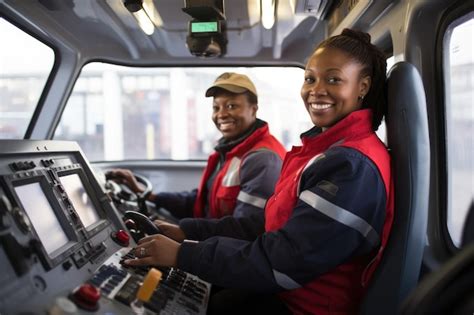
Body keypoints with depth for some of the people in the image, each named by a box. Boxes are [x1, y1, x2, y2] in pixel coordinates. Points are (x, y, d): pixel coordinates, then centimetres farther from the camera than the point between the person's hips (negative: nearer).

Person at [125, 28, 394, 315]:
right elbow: (271, 227, 7)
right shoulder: (328, 150, 8)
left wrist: (183, 255, -19)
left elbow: (284, 262, -26)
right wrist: (187, 233, 1)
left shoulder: (354, 167, -22)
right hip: (276, 291, 8)